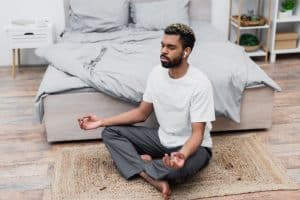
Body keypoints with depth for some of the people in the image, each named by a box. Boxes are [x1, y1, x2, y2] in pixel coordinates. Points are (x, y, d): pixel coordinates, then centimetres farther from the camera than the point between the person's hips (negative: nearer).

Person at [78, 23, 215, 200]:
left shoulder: (200, 84, -25)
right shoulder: (157, 73, -5)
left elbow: (197, 133, -24)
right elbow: (141, 113, 4)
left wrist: (183, 154, -47)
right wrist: (102, 121, -2)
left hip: (192, 145, -6)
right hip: (163, 138, 7)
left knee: (180, 169, -41)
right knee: (110, 132, -5)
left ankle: (141, 163, -7)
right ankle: (156, 180, -21)